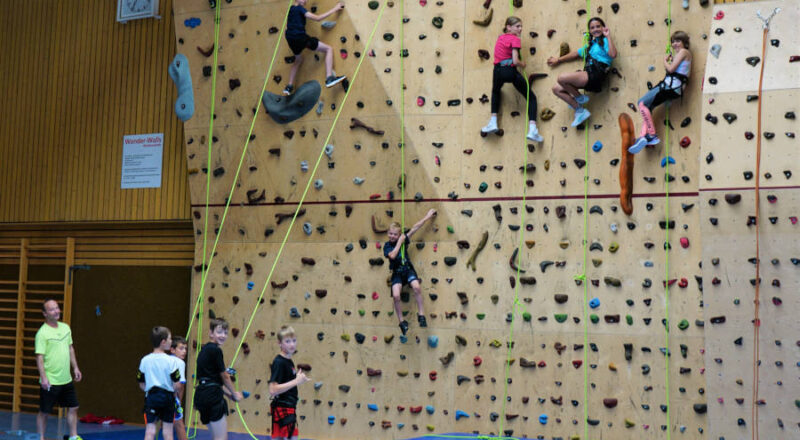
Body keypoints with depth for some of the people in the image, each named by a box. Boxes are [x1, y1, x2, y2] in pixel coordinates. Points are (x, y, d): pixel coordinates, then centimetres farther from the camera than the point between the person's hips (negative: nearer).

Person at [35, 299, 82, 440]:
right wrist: (43, 377, -23)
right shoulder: (42, 333, -14)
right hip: (50, 382, -7)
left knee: (73, 408, 11)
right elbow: (39, 357, -17)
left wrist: (75, 368, 15)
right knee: (44, 412, 3)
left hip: (66, 380, 7)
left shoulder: (65, 328, 8)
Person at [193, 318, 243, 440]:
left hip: (201, 393, 10)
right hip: (212, 395, -10)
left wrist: (228, 394, 15)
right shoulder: (215, 350, -11)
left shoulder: (204, 349, 17)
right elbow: (224, 377, -4)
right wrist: (234, 394, 11)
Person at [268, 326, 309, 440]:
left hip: (289, 408, 9)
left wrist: (299, 379, 8)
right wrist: (296, 381, -22)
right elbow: (273, 390, -24)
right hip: (283, 408, -9)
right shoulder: (278, 362, -16)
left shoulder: (289, 362, 12)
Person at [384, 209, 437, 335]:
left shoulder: (403, 239, 6)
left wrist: (428, 216, 8)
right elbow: (392, 255, -20)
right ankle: (402, 321, -6)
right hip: (397, 273, -1)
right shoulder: (387, 246, 1)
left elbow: (415, 227, 5)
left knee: (416, 287, -29)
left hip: (408, 269, 1)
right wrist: (399, 242, -14)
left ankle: (421, 314, -16)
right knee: (396, 295, -23)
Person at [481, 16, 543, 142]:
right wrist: (522, 64, 9)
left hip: (498, 70, 5)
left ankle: (493, 122, 25)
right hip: (510, 70, -5)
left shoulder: (500, 38, 16)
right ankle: (532, 130, -9)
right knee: (531, 98, 9)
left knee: (495, 91, 38)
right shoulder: (515, 39, -3)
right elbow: (515, 61, -11)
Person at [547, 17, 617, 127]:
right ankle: (580, 111, 4)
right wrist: (558, 60, 45)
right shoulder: (591, 44, 26)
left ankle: (580, 98, 0)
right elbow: (577, 53, 38)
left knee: (561, 78, -26)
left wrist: (608, 36, -12)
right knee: (556, 89, 3)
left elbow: (613, 54, -18)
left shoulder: (604, 41, 3)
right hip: (588, 75, 9)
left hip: (595, 74, -9)